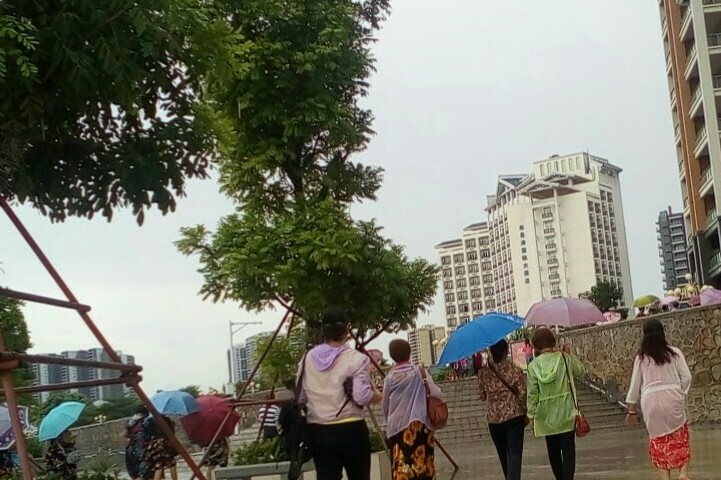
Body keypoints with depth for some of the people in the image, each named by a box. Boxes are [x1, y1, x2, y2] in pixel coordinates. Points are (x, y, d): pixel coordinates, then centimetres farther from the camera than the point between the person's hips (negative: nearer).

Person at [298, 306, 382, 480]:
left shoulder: (307, 359, 5)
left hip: (318, 431, 3)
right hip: (350, 429, -3)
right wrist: (377, 395, 4)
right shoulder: (356, 359, -8)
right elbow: (362, 397, -16)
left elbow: (300, 397, 9)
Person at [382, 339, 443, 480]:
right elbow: (437, 395, -9)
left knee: (402, 465, -3)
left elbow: (385, 406, 9)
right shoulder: (419, 372, -1)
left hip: (396, 427, 1)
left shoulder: (390, 378, 3)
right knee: (421, 464, 6)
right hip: (419, 424, 0)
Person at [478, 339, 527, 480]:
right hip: (514, 416, -2)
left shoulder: (483, 373, -4)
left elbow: (482, 396, 5)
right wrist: (525, 413, 4)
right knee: (514, 452, -3)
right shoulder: (515, 369, -8)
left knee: (503, 454, 17)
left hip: (494, 419, 2)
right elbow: (523, 393, -8)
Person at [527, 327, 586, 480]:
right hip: (566, 413, -1)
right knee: (568, 449, 1)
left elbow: (532, 393, -7)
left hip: (546, 416, 1)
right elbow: (581, 371, 8)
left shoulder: (533, 365, -7)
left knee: (553, 450, 16)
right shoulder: (565, 358, -9)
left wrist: (531, 414, 1)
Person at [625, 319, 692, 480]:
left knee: (659, 440, 11)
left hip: (651, 402, 0)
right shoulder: (674, 353, 4)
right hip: (673, 398, 0)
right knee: (680, 438, 16)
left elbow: (635, 384, 7)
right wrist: (681, 394, 10)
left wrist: (632, 410, 14)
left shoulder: (641, 358, 5)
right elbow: (686, 377, -3)